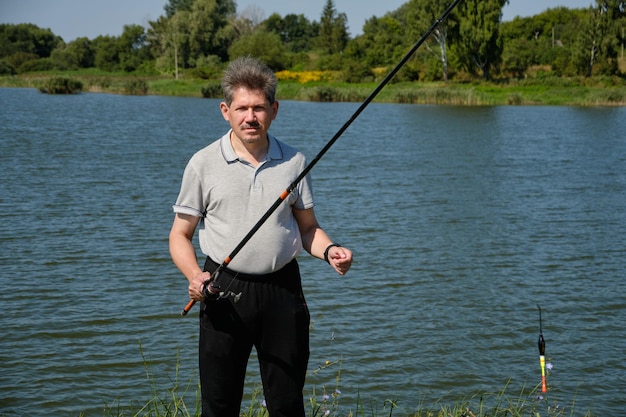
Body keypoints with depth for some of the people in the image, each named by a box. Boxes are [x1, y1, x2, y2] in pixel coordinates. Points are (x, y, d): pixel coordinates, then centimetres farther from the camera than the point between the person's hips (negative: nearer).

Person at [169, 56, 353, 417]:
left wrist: (329, 250, -9)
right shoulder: (204, 163, -1)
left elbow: (308, 226, 13)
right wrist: (195, 276, -15)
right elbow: (180, 234, 4)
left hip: (283, 289, 2)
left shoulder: (293, 161, 6)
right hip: (224, 292, -1)